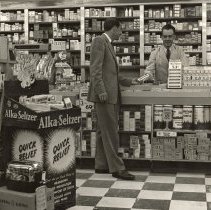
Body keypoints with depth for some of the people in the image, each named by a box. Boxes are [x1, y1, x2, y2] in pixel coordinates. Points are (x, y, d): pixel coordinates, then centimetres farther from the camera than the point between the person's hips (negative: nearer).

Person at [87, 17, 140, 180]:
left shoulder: (108, 44, 23)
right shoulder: (99, 41, -6)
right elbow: (95, 69, -15)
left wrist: (129, 81, 22)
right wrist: (101, 91, -22)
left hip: (112, 95, 10)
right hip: (104, 94, -10)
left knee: (104, 131, 11)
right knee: (110, 132, -8)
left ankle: (101, 165, 17)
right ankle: (116, 168, -4)